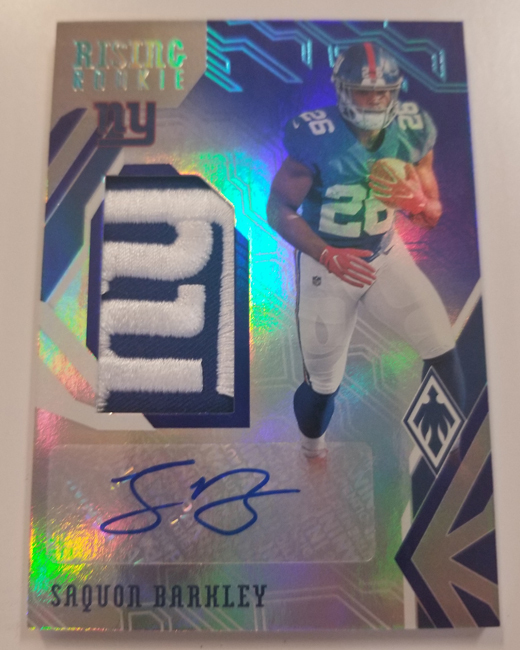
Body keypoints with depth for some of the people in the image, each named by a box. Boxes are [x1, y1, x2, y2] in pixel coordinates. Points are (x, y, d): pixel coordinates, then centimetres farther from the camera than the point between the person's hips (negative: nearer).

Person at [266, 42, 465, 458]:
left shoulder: (411, 131, -7)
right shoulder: (317, 139, -20)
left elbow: (433, 214, 1)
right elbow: (279, 209, -15)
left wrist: (419, 204, -24)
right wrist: (328, 255, -29)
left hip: (386, 255, 4)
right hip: (326, 262, -3)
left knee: (442, 347, -5)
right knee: (324, 381, 6)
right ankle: (312, 442, 42)